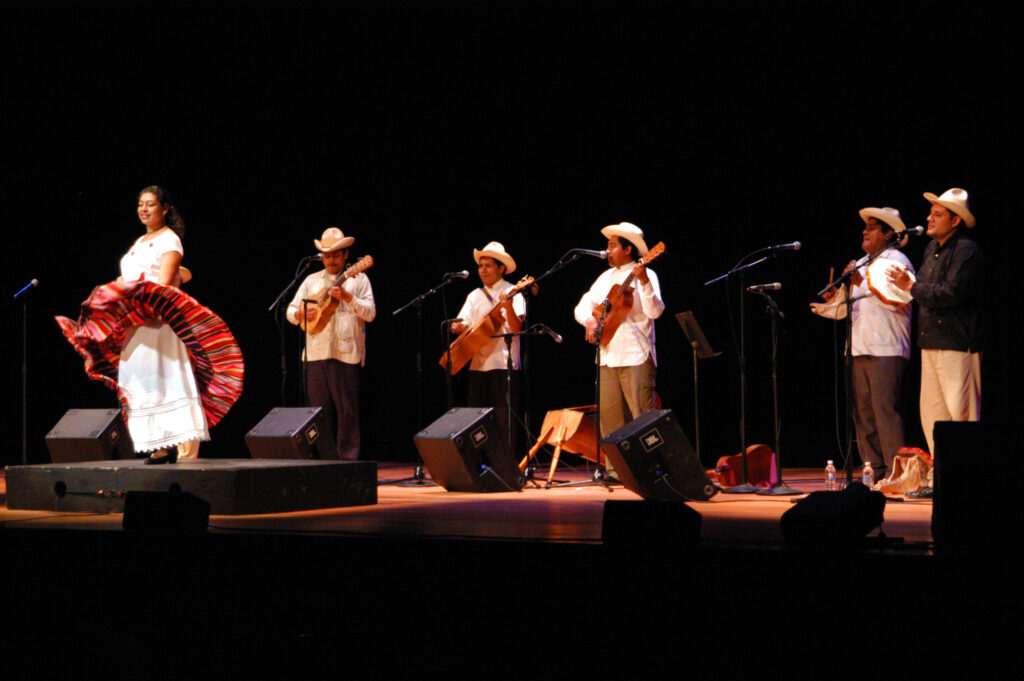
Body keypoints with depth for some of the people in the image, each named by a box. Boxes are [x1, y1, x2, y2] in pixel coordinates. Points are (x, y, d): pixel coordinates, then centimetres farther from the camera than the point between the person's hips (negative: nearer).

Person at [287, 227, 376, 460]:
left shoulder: (358, 279, 7)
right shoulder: (312, 280, 18)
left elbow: (370, 313, -4)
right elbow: (290, 311, 17)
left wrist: (347, 296, -17)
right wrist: (301, 313, -6)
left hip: (345, 353, -4)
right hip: (316, 353, 4)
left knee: (347, 411, -4)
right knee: (319, 410, 6)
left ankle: (348, 459, 0)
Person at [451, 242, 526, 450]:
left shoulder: (512, 293, 0)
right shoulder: (475, 296, 16)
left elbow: (516, 329, -12)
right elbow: (462, 325, 10)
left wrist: (508, 308, -29)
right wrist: (457, 326, -12)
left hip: (504, 365, -5)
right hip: (478, 365, 5)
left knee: (504, 422, -6)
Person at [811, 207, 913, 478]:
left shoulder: (896, 261, -1)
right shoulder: (862, 264, 24)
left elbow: (894, 301, -16)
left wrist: (862, 284, -17)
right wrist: (835, 302, 8)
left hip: (886, 349, -8)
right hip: (859, 349, 8)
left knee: (884, 410, -12)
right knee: (862, 411, 5)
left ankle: (894, 472, -10)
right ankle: (874, 470, 9)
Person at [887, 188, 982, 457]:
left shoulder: (966, 251, -11)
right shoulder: (932, 248, 17)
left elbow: (952, 293, -21)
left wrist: (911, 286, -13)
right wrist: (907, 280, 2)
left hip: (957, 344, -9)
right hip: (931, 343, 9)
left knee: (960, 411, -8)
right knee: (931, 411, 10)